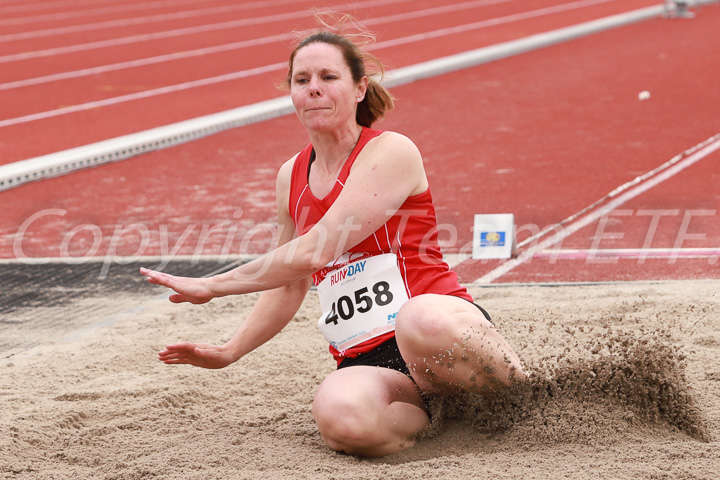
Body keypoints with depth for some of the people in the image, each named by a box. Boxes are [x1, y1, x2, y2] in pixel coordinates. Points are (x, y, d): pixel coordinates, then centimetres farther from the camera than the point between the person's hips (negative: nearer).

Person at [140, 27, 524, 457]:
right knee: (341, 418, -35)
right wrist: (230, 352, 21)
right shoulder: (292, 177, 16)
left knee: (422, 324, -45)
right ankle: (432, 415, -3)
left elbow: (313, 253, -16)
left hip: (436, 314, -4)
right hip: (365, 360, 4)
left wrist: (213, 286, -10)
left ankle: (521, 389, -14)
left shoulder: (391, 152, -6)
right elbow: (291, 285, 30)